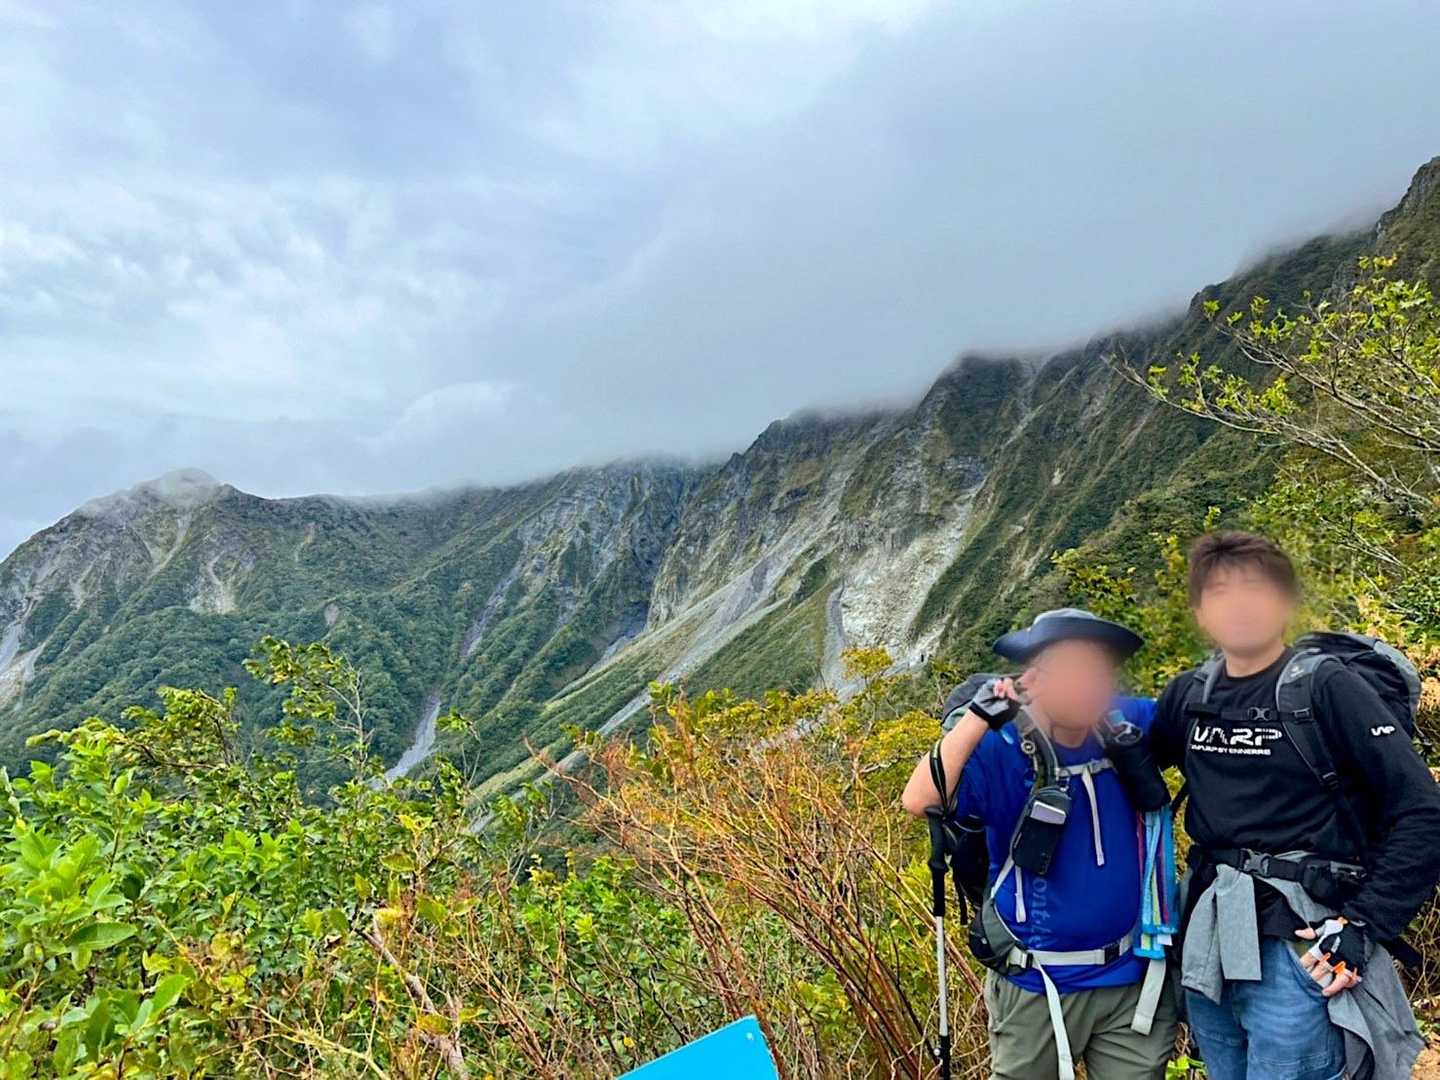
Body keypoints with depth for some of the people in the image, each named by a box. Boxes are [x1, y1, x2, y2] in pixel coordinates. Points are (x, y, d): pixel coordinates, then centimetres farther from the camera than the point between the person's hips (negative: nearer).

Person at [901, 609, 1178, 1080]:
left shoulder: (1131, 726, -6)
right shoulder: (1001, 750, -18)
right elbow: (919, 801, -32)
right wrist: (980, 715, -35)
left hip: (1134, 979, 3)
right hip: (1037, 986, -3)